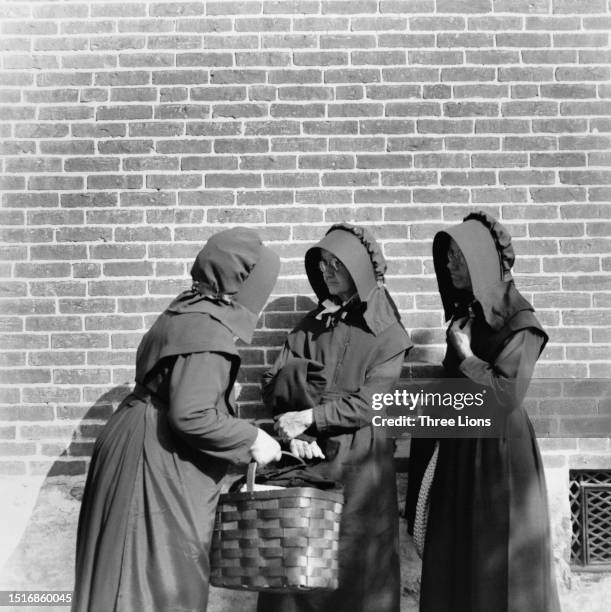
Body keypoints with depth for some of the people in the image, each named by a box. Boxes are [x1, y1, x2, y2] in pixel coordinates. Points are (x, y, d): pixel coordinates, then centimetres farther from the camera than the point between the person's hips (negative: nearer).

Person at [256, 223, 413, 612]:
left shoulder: (387, 335, -1)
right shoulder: (311, 325, 11)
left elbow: (368, 404, -10)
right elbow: (273, 386, 6)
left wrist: (309, 416, -14)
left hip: (358, 464, -3)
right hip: (306, 460, 3)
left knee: (355, 566, 1)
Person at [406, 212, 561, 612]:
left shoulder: (518, 320, -12)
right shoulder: (465, 313, 10)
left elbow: (506, 396, -19)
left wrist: (465, 356, -11)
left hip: (500, 448, -7)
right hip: (460, 447, 7)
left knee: (500, 564, 0)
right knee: (456, 561, 10)